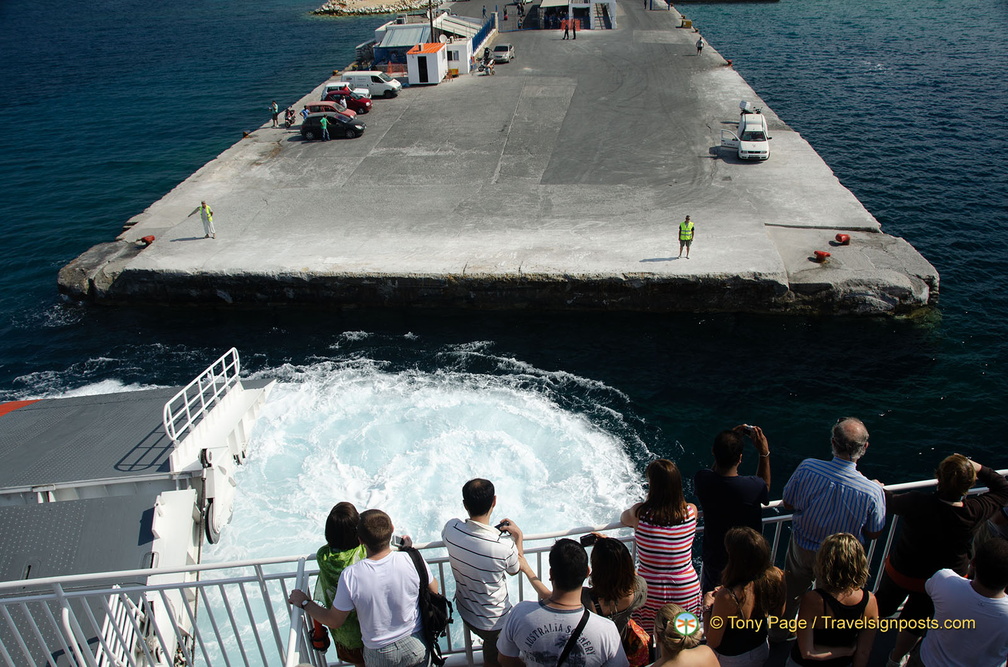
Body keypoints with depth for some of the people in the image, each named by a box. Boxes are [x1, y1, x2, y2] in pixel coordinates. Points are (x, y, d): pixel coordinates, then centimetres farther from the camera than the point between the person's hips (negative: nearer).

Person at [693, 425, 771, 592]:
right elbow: (765, 489, -4)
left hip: (713, 557, 2)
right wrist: (764, 453, -7)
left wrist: (728, 441, -1)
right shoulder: (753, 486, -32)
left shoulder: (701, 479, -24)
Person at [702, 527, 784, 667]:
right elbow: (778, 613, 0)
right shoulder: (777, 576, -22)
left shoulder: (727, 597, -38)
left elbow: (713, 642, -24)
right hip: (762, 651, 5)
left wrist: (707, 607, -12)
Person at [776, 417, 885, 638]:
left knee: (791, 592, 27)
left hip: (801, 548, 1)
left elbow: (788, 504, -12)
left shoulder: (807, 468, -28)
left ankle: (779, 631, 50)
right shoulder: (873, 491, -30)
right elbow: (873, 533, -11)